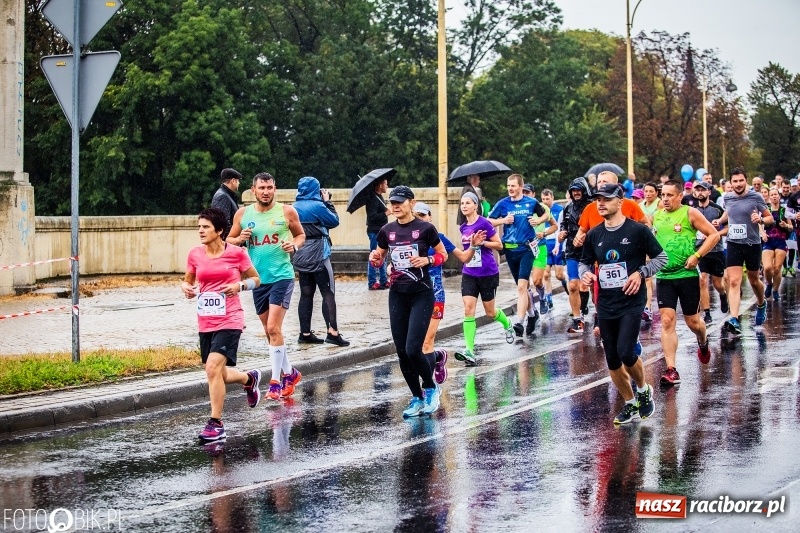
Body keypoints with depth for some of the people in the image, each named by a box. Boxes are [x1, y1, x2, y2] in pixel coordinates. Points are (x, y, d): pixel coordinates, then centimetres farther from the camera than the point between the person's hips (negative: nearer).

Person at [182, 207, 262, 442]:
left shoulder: (236, 253, -6)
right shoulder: (195, 254, 3)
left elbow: (256, 279, 5)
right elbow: (188, 281, 17)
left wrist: (239, 285, -14)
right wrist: (187, 288, -7)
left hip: (229, 320, -5)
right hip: (205, 323, 5)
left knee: (213, 368, -20)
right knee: (219, 375, 13)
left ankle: (216, 423, -11)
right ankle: (250, 378, 46)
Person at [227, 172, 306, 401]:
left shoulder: (287, 212, -3)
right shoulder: (243, 214, 4)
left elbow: (300, 234, 10)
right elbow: (228, 241, 12)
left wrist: (294, 245, -11)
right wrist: (239, 239, -10)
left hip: (282, 276, -4)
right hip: (258, 279, 4)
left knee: (273, 328, -14)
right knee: (270, 331, 12)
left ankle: (276, 381, -8)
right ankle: (289, 373, 30)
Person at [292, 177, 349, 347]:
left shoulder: (295, 207, 5)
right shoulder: (317, 206, -13)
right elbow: (334, 221, -4)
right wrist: (327, 202, 5)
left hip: (301, 257, 7)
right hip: (318, 256, -7)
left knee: (306, 294, 9)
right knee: (328, 293, -4)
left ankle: (305, 333, 10)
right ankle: (332, 331, -11)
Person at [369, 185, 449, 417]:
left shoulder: (425, 228, -7)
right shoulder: (387, 231, 5)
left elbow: (443, 255, 3)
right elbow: (378, 260, 16)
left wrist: (427, 260, -16)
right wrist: (374, 258, -6)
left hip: (421, 294, -5)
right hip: (397, 295, 5)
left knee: (413, 350, -13)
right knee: (402, 352, 3)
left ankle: (430, 388, 13)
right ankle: (417, 399, 17)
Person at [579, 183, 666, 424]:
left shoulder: (638, 230, -7)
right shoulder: (594, 235, 6)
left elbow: (661, 257, -1)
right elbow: (585, 262, 18)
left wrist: (640, 273, -14)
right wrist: (585, 273, -5)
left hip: (632, 303, -5)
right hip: (605, 305, 5)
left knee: (625, 353, -18)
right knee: (612, 362, 7)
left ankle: (644, 390, 11)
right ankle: (630, 404, 25)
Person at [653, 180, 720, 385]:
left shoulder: (690, 213, -5)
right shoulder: (657, 216, 9)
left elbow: (713, 235, -6)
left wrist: (696, 256, -15)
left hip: (687, 275, -3)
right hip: (663, 276, 3)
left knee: (692, 321, 9)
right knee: (667, 322, -8)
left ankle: (703, 343, 45)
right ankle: (671, 370, -8)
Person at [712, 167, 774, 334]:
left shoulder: (756, 197, -9)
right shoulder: (727, 197, 2)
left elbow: (770, 218, -1)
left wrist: (761, 219, -22)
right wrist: (720, 220, 5)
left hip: (753, 244, -2)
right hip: (734, 244, 2)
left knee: (754, 280, 17)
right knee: (733, 282, -12)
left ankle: (761, 305, 48)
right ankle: (734, 320, -21)